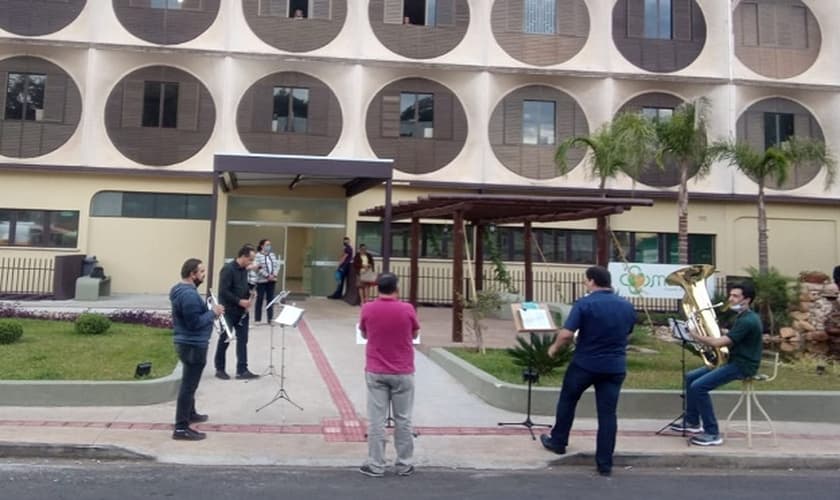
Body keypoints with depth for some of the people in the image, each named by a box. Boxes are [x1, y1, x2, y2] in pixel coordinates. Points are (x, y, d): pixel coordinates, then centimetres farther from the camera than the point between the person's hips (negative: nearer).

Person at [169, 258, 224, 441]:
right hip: (193, 345, -11)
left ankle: (190, 414, 42)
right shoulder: (189, 294, -23)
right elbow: (195, 323, -26)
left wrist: (209, 312, 8)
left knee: (189, 383, 25)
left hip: (188, 343, 11)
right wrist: (213, 313, -15)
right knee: (188, 385, -6)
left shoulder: (181, 289, 10)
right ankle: (181, 428, -2)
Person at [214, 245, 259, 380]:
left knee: (243, 340, 4)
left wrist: (248, 297, -1)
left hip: (242, 311, 7)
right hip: (228, 311, -7)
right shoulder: (228, 269, -18)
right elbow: (223, 291, -23)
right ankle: (220, 369, 20)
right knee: (224, 340, 6)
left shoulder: (244, 270, 8)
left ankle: (242, 370, 8)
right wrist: (239, 301, -21)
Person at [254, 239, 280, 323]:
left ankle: (270, 318, 12)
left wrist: (274, 274, -7)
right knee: (260, 299, 1)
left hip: (272, 281, 5)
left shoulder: (272, 255, 13)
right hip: (261, 281, -5)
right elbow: (257, 268, -15)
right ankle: (257, 319, 8)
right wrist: (267, 275, -17)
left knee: (270, 299, 7)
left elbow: (277, 265, 9)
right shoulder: (258, 255, -7)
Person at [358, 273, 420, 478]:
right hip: (403, 373, 0)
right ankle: (404, 465, 16)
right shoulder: (407, 309, -9)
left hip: (375, 372, 0)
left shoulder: (367, 309, -6)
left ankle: (375, 465, 9)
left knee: (376, 420, 5)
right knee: (403, 419, 9)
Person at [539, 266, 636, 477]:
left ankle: (558, 442, 32)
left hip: (585, 364, -3)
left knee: (567, 400, 19)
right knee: (607, 413, 6)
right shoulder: (628, 307, 4)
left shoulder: (584, 304, -14)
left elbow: (566, 333, -19)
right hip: (615, 367, 3)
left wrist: (554, 348, -2)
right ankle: (605, 463, 7)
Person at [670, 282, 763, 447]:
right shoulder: (743, 317, 14)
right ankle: (692, 422, 21)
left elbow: (719, 343, -25)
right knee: (691, 377, 11)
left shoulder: (748, 320, -20)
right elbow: (727, 341, 18)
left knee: (699, 386, -22)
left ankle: (712, 434, -15)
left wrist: (693, 334, -15)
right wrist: (703, 338, 2)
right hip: (734, 361, 11)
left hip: (742, 365, -10)